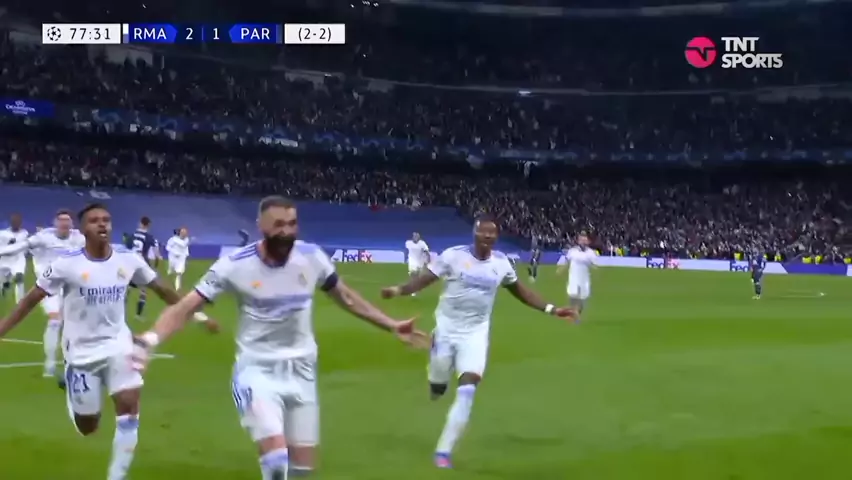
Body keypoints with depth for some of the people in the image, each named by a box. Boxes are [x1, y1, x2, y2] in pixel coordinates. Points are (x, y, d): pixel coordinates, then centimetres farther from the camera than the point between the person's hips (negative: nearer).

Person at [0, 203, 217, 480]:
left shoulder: (128, 259, -7)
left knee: (129, 407, -16)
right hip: (81, 351, -2)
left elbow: (162, 290, 5)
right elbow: (31, 300, -9)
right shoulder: (67, 264, -15)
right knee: (87, 428, 6)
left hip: (117, 344, 2)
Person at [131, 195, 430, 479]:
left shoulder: (312, 257, -7)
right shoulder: (235, 265, -17)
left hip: (301, 370, 4)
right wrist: (150, 340, -36)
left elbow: (345, 297, 10)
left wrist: (391, 326, 9)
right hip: (257, 370, -4)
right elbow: (185, 308, -18)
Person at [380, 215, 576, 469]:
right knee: (437, 390, 8)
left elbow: (519, 290, 14)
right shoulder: (454, 255, -11)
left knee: (466, 392, -12)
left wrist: (551, 309, 11)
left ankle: (443, 451, -4)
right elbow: (426, 277, -14)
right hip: (447, 327, -2)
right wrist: (398, 290, -31)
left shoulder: (501, 262, 0)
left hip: (476, 333, 2)